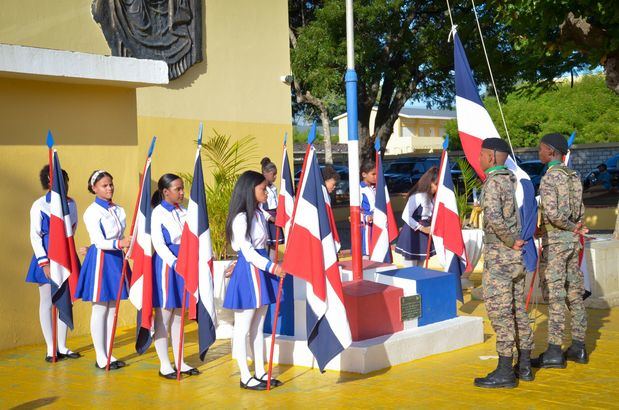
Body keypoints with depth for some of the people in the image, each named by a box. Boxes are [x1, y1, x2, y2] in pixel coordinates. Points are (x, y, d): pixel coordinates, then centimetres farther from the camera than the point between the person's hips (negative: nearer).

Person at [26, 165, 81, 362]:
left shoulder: (71, 203, 4)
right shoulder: (39, 205, -9)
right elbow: (35, 236, -9)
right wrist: (44, 262, -14)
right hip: (47, 256, -4)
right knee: (47, 302, 3)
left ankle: (62, 347, 18)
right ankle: (51, 349, 12)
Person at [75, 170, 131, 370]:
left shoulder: (119, 210, 11)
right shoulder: (92, 212, -9)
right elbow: (99, 241, -18)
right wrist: (119, 243, -33)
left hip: (116, 259, 6)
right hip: (100, 260, -6)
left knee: (112, 309, 9)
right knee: (100, 309, -1)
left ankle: (108, 354, 17)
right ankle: (100, 357, 7)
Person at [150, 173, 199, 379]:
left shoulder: (183, 212, 10)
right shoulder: (158, 213, -8)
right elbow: (159, 243, -15)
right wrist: (174, 263, -25)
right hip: (166, 263, -6)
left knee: (178, 315, 12)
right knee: (163, 316, 1)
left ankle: (180, 362, 19)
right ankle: (164, 365, 8)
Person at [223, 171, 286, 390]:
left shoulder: (259, 214, 12)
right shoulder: (240, 218, -15)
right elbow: (247, 252, -18)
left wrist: (271, 267, 11)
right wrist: (271, 266, -22)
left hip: (262, 269, 9)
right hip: (248, 271, -9)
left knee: (258, 327, 14)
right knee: (243, 328, 1)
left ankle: (260, 372, 22)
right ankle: (245, 377, 8)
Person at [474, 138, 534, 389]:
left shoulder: (493, 182, -14)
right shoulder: (511, 180, 12)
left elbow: (493, 217, -29)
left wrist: (510, 241, -18)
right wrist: (516, 240, 15)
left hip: (498, 257, -9)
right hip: (516, 256, 9)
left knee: (500, 311, -5)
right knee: (517, 309, 13)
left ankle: (505, 371, -2)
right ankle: (524, 365, 20)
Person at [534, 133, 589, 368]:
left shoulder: (549, 177, -14)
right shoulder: (573, 176, 11)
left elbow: (552, 213, -22)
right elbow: (580, 211, 13)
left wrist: (571, 226, -8)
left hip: (554, 241, -8)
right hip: (572, 241, 8)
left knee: (554, 296, -5)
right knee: (574, 293, 11)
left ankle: (554, 351, -3)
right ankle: (578, 347, 18)